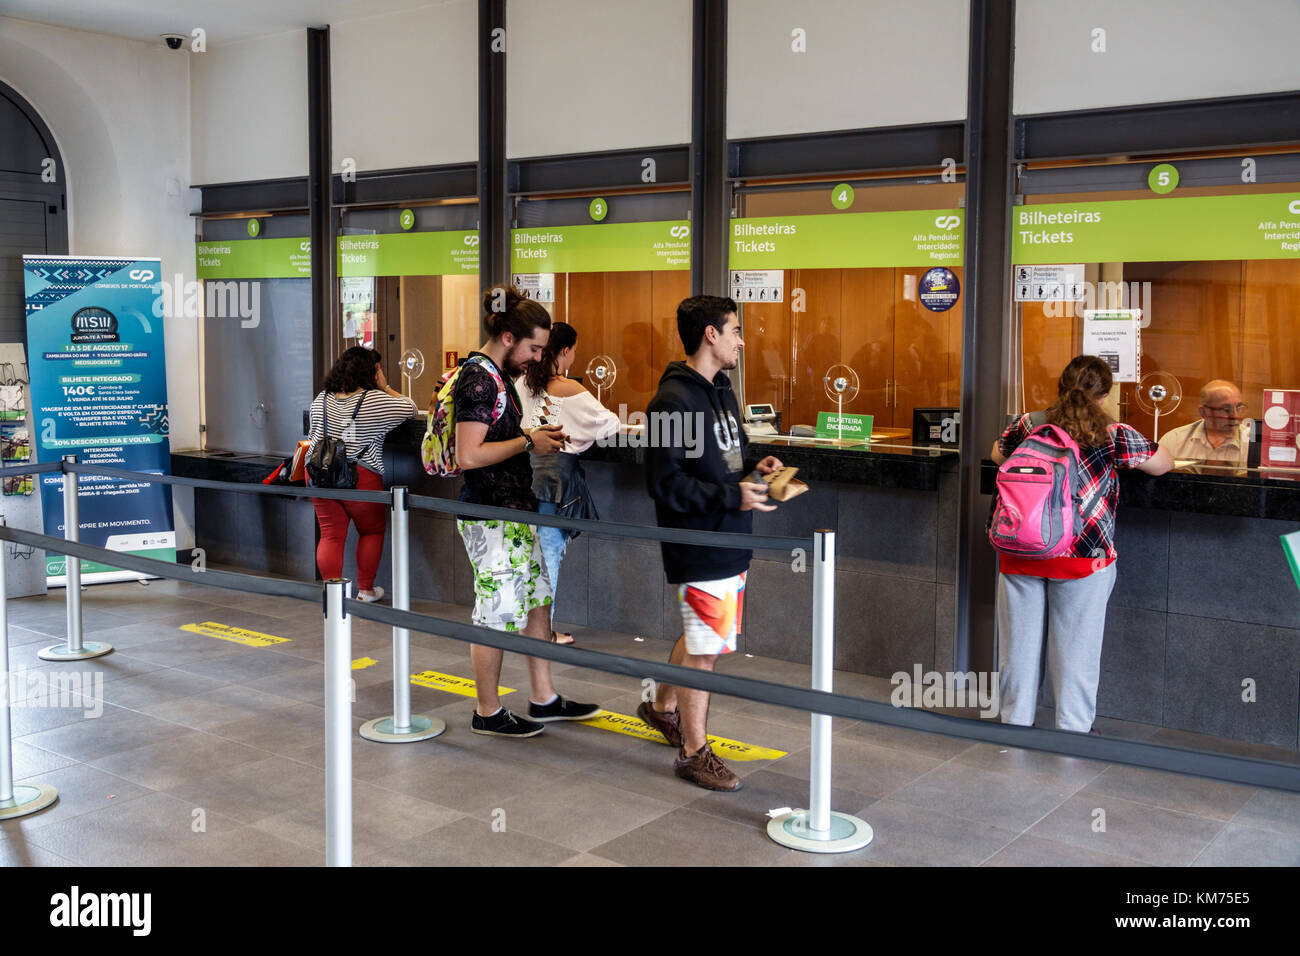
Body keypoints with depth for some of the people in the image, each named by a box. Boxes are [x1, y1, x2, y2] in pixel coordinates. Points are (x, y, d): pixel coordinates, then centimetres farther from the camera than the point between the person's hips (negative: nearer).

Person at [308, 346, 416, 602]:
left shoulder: (321, 399, 8)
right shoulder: (374, 399, -9)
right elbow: (409, 408, -1)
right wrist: (385, 388, 7)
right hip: (360, 477, -4)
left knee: (331, 535, 7)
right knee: (372, 531, 13)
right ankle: (365, 589, 16)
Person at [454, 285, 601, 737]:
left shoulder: (497, 376, 14)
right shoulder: (479, 380, -18)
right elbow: (468, 456, -24)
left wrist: (534, 437, 9)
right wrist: (528, 442, -15)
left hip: (515, 511, 10)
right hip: (491, 517, -10)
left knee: (537, 602, 15)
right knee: (497, 615, 1)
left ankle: (544, 700, 25)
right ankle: (488, 714, 15)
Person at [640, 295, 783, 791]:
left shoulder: (720, 390, 12)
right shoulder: (673, 401, -18)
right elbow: (666, 483, -21)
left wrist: (753, 468, 4)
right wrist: (733, 497, -24)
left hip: (727, 539, 10)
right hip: (699, 545, -10)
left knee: (701, 636, 22)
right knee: (704, 647, 0)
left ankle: (662, 707, 43)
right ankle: (694, 751, 14)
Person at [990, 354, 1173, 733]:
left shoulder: (1025, 425, 4)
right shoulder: (1113, 435, -4)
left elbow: (997, 454, 24)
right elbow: (1164, 464, 10)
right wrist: (1131, 451, 28)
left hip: (1020, 553, 3)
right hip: (1081, 558, -3)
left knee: (1020, 643, 14)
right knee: (1075, 646, 10)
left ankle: (1015, 720, 26)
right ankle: (1072, 730, 20)